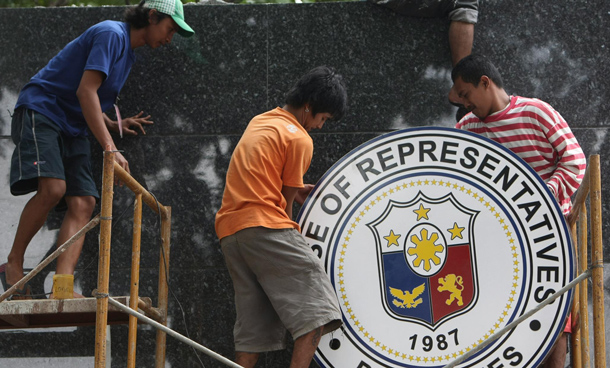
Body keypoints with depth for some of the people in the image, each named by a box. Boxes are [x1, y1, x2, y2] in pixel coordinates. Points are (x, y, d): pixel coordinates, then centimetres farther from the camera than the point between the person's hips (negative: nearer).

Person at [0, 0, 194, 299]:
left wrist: (113, 125, 12)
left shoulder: (127, 53, 19)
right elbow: (85, 91, -21)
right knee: (52, 187, -28)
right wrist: (109, 147, -25)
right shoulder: (111, 34, -11)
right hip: (40, 111, -9)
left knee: (83, 204, -9)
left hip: (73, 127, 9)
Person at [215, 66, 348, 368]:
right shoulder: (299, 139, -3)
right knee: (315, 312, -12)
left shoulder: (260, 122, 22)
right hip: (265, 226, -9)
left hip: (229, 230, 9)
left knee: (252, 330, 7)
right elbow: (285, 200, 1)